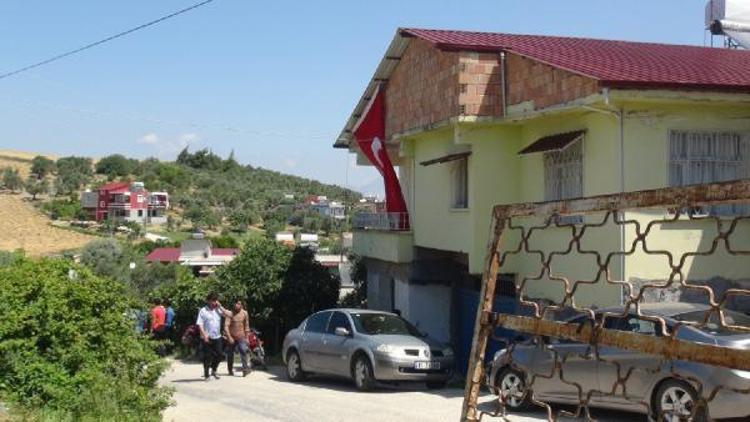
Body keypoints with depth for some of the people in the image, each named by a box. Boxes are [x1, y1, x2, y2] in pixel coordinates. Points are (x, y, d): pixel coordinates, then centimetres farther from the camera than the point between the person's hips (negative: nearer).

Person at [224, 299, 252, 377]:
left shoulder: (244, 313, 0)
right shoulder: (230, 313, -9)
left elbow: (246, 326, 9)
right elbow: (226, 326, -14)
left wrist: (247, 337, 8)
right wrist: (229, 337, -22)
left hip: (241, 337, 1)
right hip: (231, 337, -1)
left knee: (243, 351, -18)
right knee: (230, 354, 7)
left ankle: (245, 369, -21)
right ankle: (230, 370, 24)